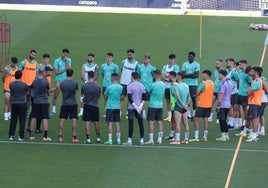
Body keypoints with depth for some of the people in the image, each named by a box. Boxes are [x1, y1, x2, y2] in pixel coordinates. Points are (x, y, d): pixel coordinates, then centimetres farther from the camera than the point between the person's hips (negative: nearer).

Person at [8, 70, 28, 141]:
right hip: (22, 103, -3)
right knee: (22, 120, 3)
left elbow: (10, 94, 9)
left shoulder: (11, 84, -2)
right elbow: (27, 92, 8)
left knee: (13, 120, 10)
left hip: (13, 103, 3)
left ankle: (11, 135, 8)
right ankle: (21, 136, 2)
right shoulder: (24, 85, -9)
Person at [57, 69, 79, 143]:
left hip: (64, 103, 1)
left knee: (62, 120, 5)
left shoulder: (62, 83, -4)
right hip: (73, 103, -1)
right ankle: (74, 137, 0)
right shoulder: (75, 83, -8)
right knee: (73, 120, 1)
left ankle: (60, 136, 3)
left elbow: (62, 91, 9)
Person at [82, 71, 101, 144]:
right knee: (96, 122, 13)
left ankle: (88, 138, -4)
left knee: (87, 122, 1)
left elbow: (82, 94, 7)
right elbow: (99, 96, 6)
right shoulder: (98, 86, -7)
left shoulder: (84, 85, -9)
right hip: (95, 105, 1)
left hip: (86, 105, -1)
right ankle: (98, 137, 23)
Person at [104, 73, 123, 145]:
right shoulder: (121, 87, -1)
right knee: (117, 123, 9)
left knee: (110, 123, -2)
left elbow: (105, 97, -2)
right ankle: (118, 139, 11)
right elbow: (121, 97, 9)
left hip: (110, 107, -4)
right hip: (117, 107, 4)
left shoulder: (109, 87, -13)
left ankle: (110, 140, -4)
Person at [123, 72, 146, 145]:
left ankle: (129, 140, -2)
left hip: (131, 107, -4)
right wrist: (140, 106, -1)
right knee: (141, 123, 8)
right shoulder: (142, 85, 5)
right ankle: (142, 140, 10)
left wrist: (135, 106, -12)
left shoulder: (130, 86, -9)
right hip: (139, 107, 4)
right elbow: (144, 97, 3)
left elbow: (129, 98, -14)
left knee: (131, 123, -2)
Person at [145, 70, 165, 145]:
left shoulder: (153, 85, -15)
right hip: (160, 105, 6)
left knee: (151, 122, -3)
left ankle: (151, 139, -5)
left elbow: (148, 92, -1)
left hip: (152, 105, -6)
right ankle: (159, 139, 9)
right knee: (160, 122, 8)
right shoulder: (163, 85, 4)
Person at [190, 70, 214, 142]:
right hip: (209, 104, 7)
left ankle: (196, 137, -6)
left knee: (196, 119, 0)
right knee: (206, 120, 10)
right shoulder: (212, 83, 5)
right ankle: (205, 137, 9)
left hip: (201, 104, -7)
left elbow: (197, 93, -17)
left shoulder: (203, 84, -18)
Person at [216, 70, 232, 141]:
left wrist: (218, 104, -16)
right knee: (224, 120, 17)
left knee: (222, 120, -5)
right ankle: (226, 135, 19)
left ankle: (223, 136, -6)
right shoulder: (229, 82, 11)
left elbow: (221, 94, -20)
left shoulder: (223, 83, -17)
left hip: (222, 105, -9)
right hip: (228, 104, 9)